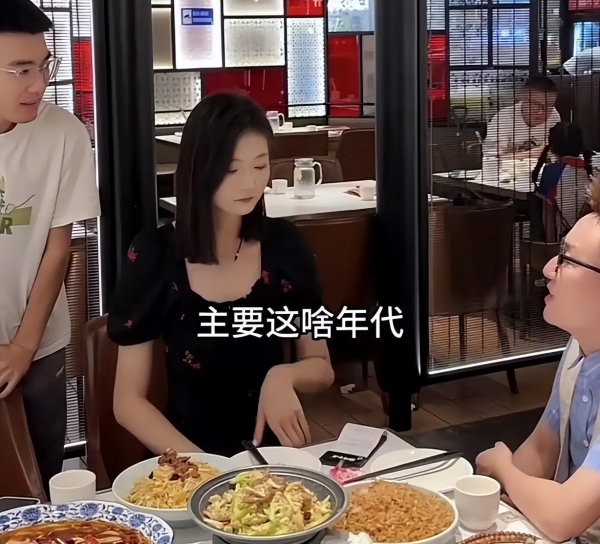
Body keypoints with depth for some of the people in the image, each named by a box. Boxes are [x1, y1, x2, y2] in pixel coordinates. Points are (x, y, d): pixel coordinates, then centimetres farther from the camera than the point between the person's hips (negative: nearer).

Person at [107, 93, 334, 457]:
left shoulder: (285, 244, -2)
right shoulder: (155, 255, -9)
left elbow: (322, 368, 8)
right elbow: (128, 401, -5)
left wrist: (284, 376, -13)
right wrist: (201, 465, -18)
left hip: (275, 454, 2)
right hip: (191, 463, -1)